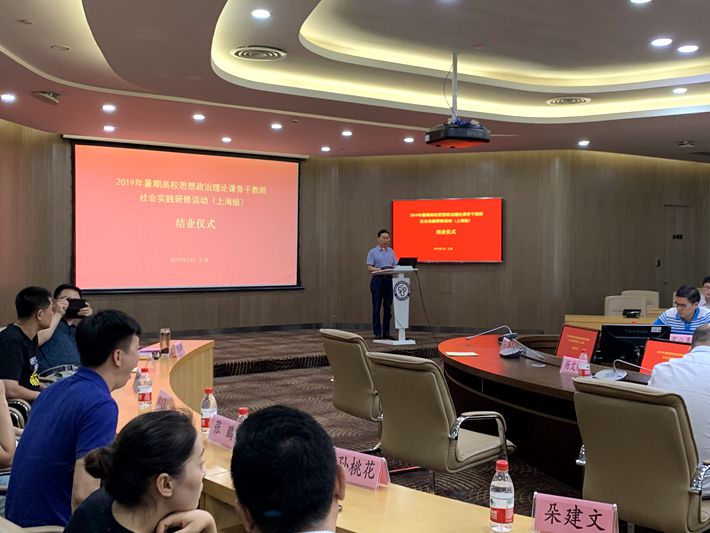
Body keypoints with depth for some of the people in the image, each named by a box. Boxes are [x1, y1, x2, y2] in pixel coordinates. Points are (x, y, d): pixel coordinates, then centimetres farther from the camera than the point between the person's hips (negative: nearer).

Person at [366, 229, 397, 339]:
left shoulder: (391, 251, 14)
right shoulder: (373, 252, 1)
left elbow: (396, 265, 10)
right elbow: (369, 268, -5)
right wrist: (380, 269, -21)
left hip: (389, 280, 4)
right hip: (378, 280, -4)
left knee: (388, 307, 5)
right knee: (377, 307, -3)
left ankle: (386, 332, 11)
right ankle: (377, 333, -1)